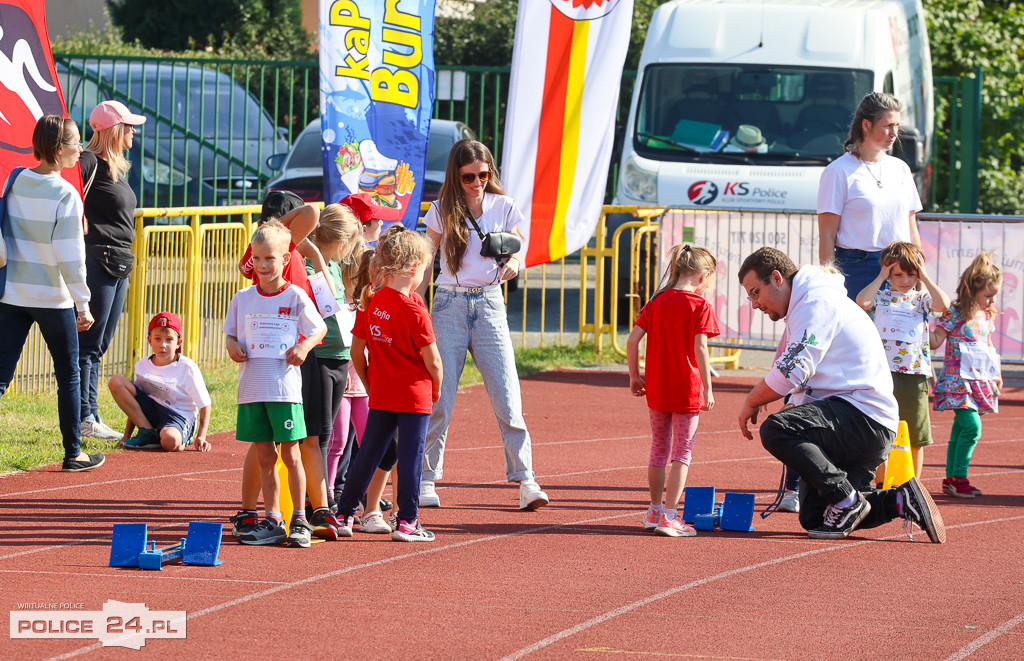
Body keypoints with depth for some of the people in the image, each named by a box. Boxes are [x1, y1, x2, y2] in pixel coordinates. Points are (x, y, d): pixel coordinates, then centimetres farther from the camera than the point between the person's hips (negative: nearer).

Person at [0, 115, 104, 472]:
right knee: (68, 376, 12)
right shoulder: (66, 195, -15)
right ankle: (73, 453, 20)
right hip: (53, 298, -5)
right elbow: (70, 256, -16)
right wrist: (83, 304, -11)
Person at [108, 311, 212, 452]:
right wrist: (127, 435, 7)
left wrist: (201, 437, -13)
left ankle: (182, 440, 0)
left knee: (170, 442, -43)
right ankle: (147, 433, -9)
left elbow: (205, 404, -6)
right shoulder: (142, 366, 2)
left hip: (180, 416, -6)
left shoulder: (187, 368, -11)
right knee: (115, 381, -11)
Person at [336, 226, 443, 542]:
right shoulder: (414, 310, -16)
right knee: (410, 457, 1)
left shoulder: (370, 303, 0)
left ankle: (344, 515, 18)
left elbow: (356, 350, 6)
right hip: (415, 395, -5)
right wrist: (436, 389, 5)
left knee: (368, 454, 13)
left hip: (380, 396, 5)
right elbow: (432, 360, -13)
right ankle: (407, 522, 3)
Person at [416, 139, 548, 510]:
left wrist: (511, 265, -14)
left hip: (489, 304, 0)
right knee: (438, 396, -3)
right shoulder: (442, 211, 3)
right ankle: (426, 480, 6)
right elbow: (425, 263, 6)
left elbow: (518, 255, 9)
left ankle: (524, 479, -7)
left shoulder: (504, 207, 5)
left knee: (507, 396, -8)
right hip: (449, 305, 0)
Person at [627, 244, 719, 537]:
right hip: (687, 390, -5)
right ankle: (668, 516, -6)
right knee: (683, 452, 1)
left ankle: (655, 511, 29)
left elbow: (633, 339, 1)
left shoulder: (657, 302, 5)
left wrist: (635, 376, 11)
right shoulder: (700, 306, -9)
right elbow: (699, 348, -16)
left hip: (657, 389, 5)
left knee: (659, 448, 19)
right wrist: (707, 389, -13)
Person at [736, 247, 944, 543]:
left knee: (775, 430, -30)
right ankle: (902, 501, 9)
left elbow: (792, 372, -21)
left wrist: (751, 402, -8)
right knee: (813, 519, 8)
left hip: (864, 416, -11)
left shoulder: (816, 302, -11)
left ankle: (847, 501, -21)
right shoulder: (803, 306, 23)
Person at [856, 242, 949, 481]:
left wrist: (925, 278, -5)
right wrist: (881, 278, -7)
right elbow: (861, 301, -16)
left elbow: (943, 304, -12)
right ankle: (881, 485, 13)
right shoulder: (881, 296, 5)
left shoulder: (921, 298, 8)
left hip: (915, 372, 1)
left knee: (916, 436, 5)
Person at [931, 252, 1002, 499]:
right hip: (959, 380, -7)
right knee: (972, 426, -16)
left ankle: (951, 478, 14)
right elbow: (936, 341, -10)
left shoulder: (987, 316, 12)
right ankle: (958, 477, -10)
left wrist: (996, 373, 27)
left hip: (980, 381, 7)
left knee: (960, 428, 10)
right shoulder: (954, 314, -11)